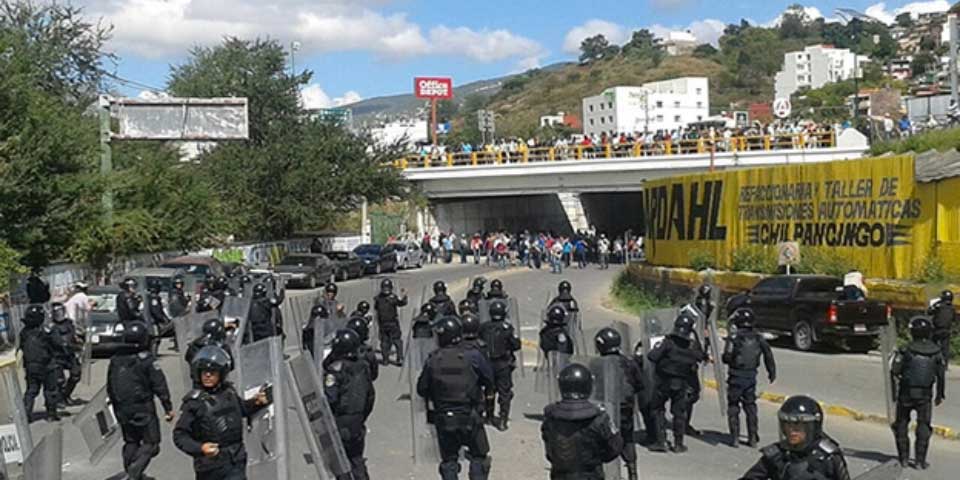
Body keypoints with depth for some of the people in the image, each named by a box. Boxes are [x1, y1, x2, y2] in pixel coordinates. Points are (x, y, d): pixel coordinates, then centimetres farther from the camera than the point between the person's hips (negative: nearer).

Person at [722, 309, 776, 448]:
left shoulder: (734, 338, -13)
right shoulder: (759, 338, 0)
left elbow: (726, 358, -14)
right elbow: (768, 355, 3)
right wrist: (772, 372, 15)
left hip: (736, 377, -4)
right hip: (751, 377, 4)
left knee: (733, 407, 7)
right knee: (750, 407, 14)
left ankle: (735, 438, 4)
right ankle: (753, 438, 14)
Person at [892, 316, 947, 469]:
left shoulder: (905, 351, -11)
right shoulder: (936, 352, -3)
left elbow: (894, 373, -10)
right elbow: (941, 375, 3)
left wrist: (894, 393, 1)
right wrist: (940, 394, 14)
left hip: (906, 394, -1)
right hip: (925, 396, 2)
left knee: (902, 425, 12)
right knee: (923, 427, 9)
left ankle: (903, 458, 12)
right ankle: (920, 460, 5)